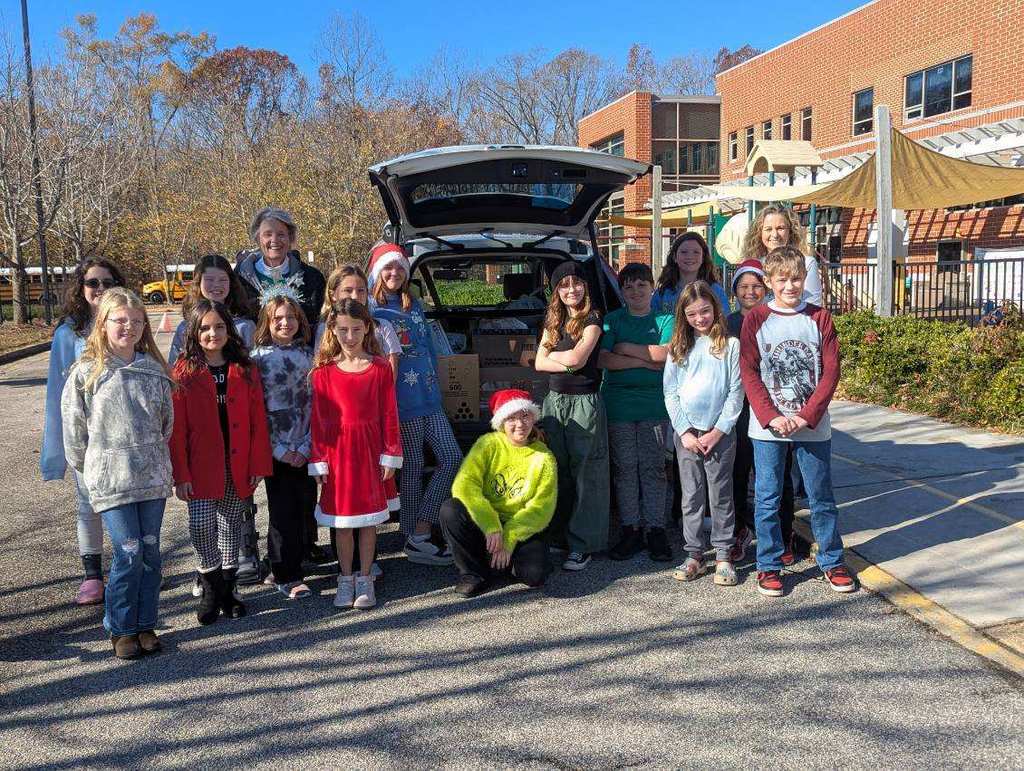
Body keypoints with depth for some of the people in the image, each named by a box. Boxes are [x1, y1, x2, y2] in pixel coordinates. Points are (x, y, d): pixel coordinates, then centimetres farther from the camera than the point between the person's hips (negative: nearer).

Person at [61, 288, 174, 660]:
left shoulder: (154, 370, 5)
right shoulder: (87, 372, -4)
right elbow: (73, 427, 2)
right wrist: (88, 469, 7)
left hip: (153, 476, 3)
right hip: (110, 481, -3)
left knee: (150, 552, 8)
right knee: (129, 553, -5)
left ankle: (145, 625, 21)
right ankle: (121, 629, 12)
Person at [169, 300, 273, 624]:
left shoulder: (245, 370, 3)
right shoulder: (184, 372, -3)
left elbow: (258, 420, 3)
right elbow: (176, 427, -5)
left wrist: (259, 464, -1)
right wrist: (180, 472, -9)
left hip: (238, 465, 3)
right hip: (201, 466, -2)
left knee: (231, 524, 11)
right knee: (201, 524, -12)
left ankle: (227, 589, 26)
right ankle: (211, 587, 10)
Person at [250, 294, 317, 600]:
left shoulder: (308, 355, 7)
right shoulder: (258, 357, -2)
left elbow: (316, 402, 5)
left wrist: (306, 446, -4)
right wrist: (279, 449, -10)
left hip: (305, 449, 4)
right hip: (276, 450, -3)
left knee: (305, 508, 7)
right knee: (283, 513, 0)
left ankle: (281, 568, 24)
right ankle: (287, 576, 11)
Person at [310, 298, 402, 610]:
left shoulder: (380, 368, -2)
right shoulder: (323, 370, -3)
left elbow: (389, 414, -1)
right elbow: (318, 418, -2)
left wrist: (390, 455, -2)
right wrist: (319, 460, -4)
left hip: (370, 449, 0)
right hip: (337, 450, 0)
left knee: (369, 518, 8)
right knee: (342, 518, 9)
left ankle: (364, 579, 21)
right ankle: (345, 579, 23)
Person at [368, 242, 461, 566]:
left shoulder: (414, 305, 16)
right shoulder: (370, 309, -5)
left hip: (429, 398, 8)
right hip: (402, 402, -7)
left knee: (452, 457, 3)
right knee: (413, 467, -1)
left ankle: (420, 534, 9)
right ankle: (417, 539, 10)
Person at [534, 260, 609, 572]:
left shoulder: (592, 320, -3)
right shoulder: (553, 321, 15)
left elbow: (577, 357, -17)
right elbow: (540, 364, 7)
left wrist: (551, 354, 1)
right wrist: (568, 363, -8)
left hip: (584, 402, -6)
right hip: (554, 401, 6)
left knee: (585, 475, -2)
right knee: (557, 473, 8)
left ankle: (582, 546, 1)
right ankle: (558, 535, 18)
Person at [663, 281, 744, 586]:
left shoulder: (730, 345, -1)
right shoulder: (678, 348, 6)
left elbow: (736, 392, -3)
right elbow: (670, 393, 4)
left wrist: (718, 431, -9)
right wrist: (684, 432, -5)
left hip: (720, 432, -2)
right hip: (687, 433, 2)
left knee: (721, 496, 3)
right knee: (691, 496, 6)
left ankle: (724, 556, 12)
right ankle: (694, 556, 14)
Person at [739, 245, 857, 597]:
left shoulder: (820, 318, 3)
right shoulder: (756, 319, -1)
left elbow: (830, 371, -2)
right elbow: (749, 373, -5)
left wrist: (807, 416, -12)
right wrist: (771, 417, -14)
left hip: (813, 426, 1)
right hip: (767, 427, -1)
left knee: (822, 497, 10)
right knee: (767, 499, 5)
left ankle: (832, 562, 24)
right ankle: (769, 566, 17)